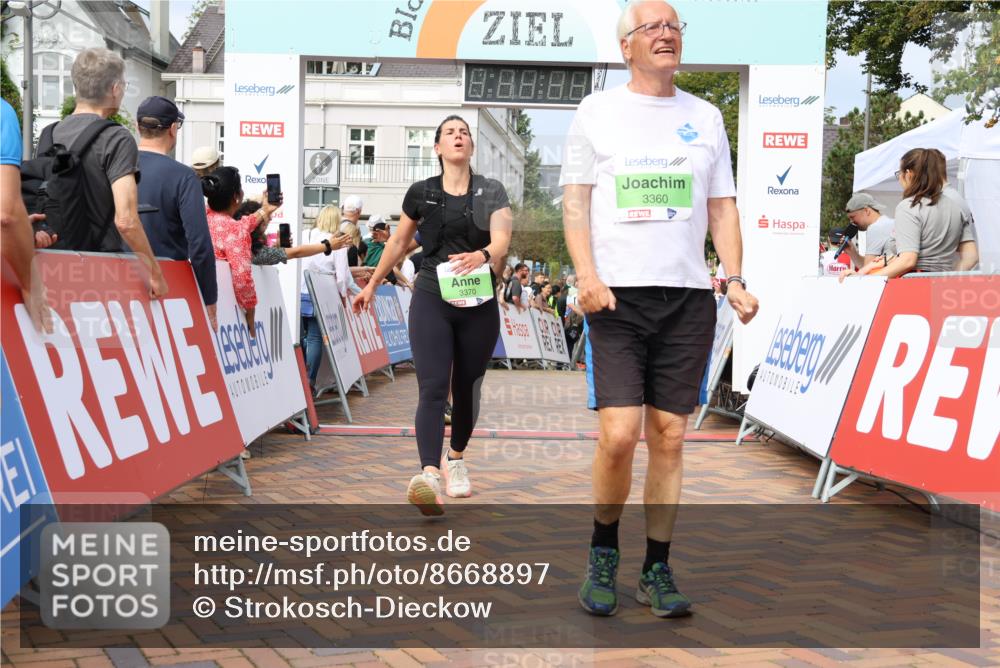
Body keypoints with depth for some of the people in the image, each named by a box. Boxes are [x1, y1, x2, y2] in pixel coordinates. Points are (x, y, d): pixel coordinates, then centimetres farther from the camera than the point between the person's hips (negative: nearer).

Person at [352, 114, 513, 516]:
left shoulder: (492, 192, 3)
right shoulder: (421, 193, 6)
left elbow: (502, 240, -13)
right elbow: (398, 243, 18)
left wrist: (482, 254, -36)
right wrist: (372, 285, 25)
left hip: (478, 303, 1)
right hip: (431, 300, -1)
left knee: (466, 390, 12)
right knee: (432, 389, -16)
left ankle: (456, 459, 35)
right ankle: (429, 475, -29)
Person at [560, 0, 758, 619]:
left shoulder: (705, 117, 15)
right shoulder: (597, 111, 8)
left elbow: (723, 207, 15)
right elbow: (575, 201, 3)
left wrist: (736, 279, 1)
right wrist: (587, 275, -11)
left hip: (689, 296, 3)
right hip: (618, 295, -3)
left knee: (669, 438, 3)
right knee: (619, 434, -11)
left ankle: (658, 568, 15)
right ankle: (604, 553, 13)